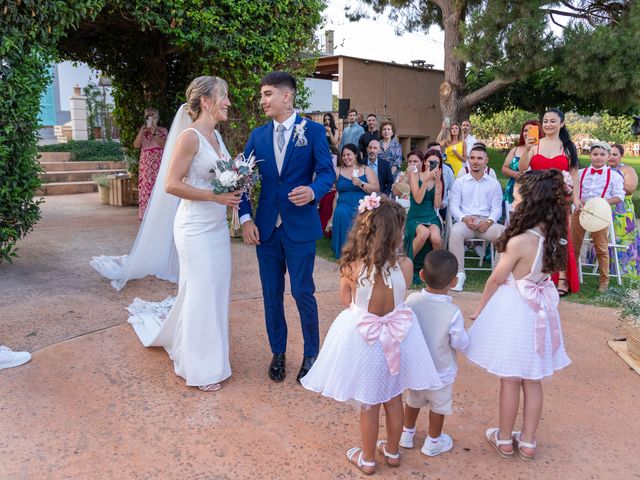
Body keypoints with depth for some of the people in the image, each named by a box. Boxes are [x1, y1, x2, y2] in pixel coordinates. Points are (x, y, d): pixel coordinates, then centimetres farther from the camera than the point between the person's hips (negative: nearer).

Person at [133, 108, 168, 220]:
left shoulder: (162, 131, 6)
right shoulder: (142, 131, 15)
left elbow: (164, 145, -10)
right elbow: (136, 145, 1)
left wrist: (154, 133, -16)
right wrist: (141, 132, -8)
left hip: (158, 163, -3)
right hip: (145, 163, 3)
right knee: (145, 186, -1)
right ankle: (145, 213, 3)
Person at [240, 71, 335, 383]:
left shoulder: (313, 131, -2)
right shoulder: (258, 135, 8)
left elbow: (327, 171, -7)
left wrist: (313, 191, -29)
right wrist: (245, 218, -5)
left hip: (300, 226, -4)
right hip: (266, 228, 4)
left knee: (303, 293, 2)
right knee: (272, 295, 11)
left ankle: (311, 354, 23)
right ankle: (278, 353, 29)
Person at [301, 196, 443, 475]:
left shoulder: (351, 267, -22)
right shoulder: (405, 265, -19)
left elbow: (346, 301, -6)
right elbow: (398, 297, -2)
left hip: (363, 339, -1)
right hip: (397, 338, 2)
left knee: (368, 404, 18)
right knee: (394, 399, 23)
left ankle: (367, 459, 37)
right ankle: (392, 451, 43)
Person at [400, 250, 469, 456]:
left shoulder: (411, 300, -20)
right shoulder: (453, 313, -29)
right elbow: (461, 344, -17)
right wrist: (462, 330, 2)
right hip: (441, 371, -3)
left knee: (413, 400, 26)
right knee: (439, 406, 21)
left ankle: (407, 434, 43)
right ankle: (433, 442, 38)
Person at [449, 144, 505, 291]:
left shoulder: (494, 184, 15)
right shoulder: (459, 182, 13)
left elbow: (496, 208, 9)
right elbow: (454, 205, 5)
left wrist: (489, 221, -12)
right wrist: (465, 218, -14)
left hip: (486, 222, 1)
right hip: (465, 220, -1)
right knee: (455, 232, -36)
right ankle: (459, 273, -30)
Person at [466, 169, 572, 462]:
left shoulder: (519, 241, -25)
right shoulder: (552, 236, -4)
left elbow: (496, 280, -12)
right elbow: (542, 272, 7)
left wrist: (480, 309, 2)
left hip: (514, 311, -7)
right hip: (539, 309, 7)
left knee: (510, 380, 9)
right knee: (532, 380, 16)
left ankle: (504, 440, 26)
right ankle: (528, 442, 29)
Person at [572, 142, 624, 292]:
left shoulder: (614, 176, 2)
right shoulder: (580, 173, 10)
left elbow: (619, 196, -3)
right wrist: (577, 201, -11)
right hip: (580, 211, 3)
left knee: (601, 248, 4)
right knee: (574, 246, 9)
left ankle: (604, 280, 15)